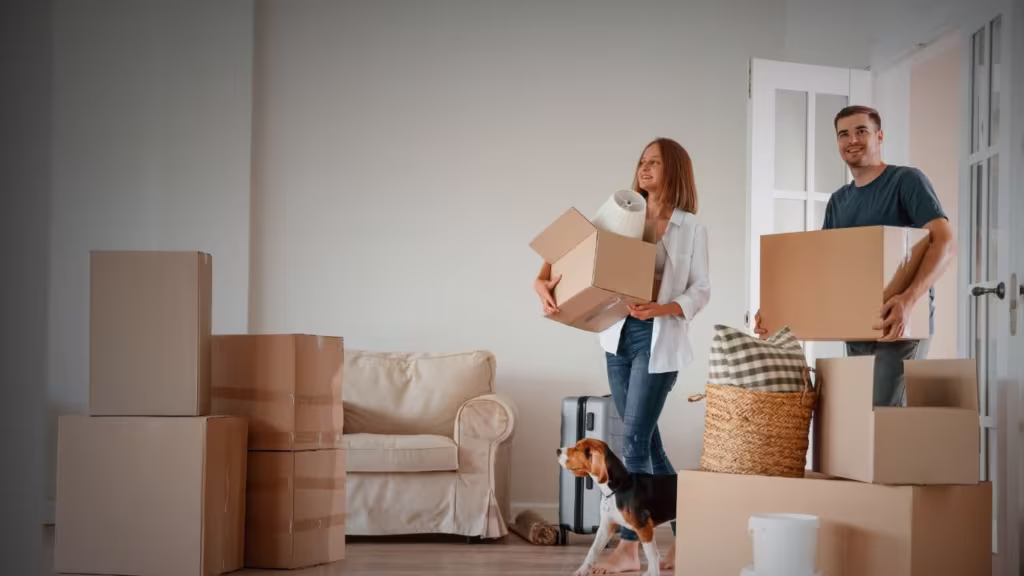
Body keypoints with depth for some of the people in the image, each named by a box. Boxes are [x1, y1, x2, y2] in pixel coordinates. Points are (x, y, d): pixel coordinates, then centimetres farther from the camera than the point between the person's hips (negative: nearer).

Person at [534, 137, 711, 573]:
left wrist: (662, 309, -21)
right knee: (647, 441, 9)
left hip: (659, 340, -5)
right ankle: (683, 534, 20)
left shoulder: (691, 228, -1)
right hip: (620, 335, 5)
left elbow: (701, 290, -4)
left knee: (634, 441, -8)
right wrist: (544, 281, -16)